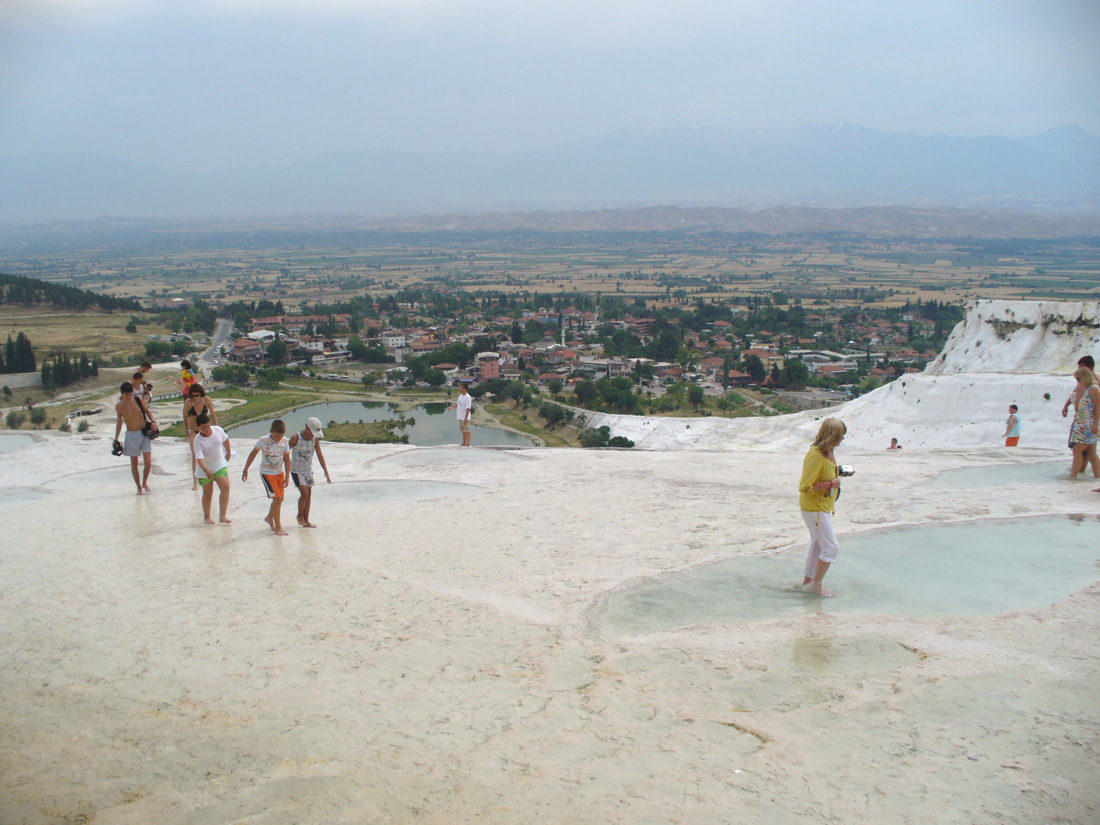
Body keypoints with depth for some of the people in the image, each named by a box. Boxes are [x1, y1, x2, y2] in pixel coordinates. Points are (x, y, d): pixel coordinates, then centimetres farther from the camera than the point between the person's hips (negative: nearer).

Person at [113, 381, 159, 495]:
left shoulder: (138, 400, -4)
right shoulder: (119, 406, -4)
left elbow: (147, 411, 12)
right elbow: (119, 421, 9)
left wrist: (153, 422, -6)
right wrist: (116, 439, 11)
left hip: (144, 433, 0)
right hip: (131, 435, 0)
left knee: (148, 461, -8)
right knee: (134, 463, 4)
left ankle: (145, 483, 16)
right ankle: (139, 487, 19)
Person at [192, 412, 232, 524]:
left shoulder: (218, 430, -10)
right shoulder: (198, 440, -20)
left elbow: (225, 440, 12)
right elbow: (199, 456, -32)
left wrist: (228, 452, 24)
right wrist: (205, 470, -47)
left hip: (220, 465, 2)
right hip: (205, 469, -2)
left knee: (225, 487, -14)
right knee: (208, 493, 7)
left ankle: (223, 516, -11)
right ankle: (206, 517, 27)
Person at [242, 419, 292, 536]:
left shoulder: (285, 441, -6)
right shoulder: (263, 440, -15)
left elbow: (287, 459, 2)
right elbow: (252, 455, -3)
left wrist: (287, 476, 1)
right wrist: (245, 470, 1)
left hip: (279, 473, 5)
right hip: (267, 473, -5)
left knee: (279, 499, 11)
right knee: (277, 499, -13)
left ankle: (269, 518, 39)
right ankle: (278, 528, -6)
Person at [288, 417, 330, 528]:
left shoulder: (315, 439, -6)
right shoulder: (296, 438, -16)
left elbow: (320, 455, -5)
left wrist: (326, 472, -10)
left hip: (308, 470, 5)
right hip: (296, 470, -5)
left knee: (309, 495, 7)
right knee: (304, 494, -13)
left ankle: (306, 520, 17)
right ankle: (300, 515, 10)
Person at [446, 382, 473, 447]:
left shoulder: (468, 397, -17)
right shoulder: (460, 396, 10)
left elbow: (468, 408, -19)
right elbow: (457, 404, 21)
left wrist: (466, 418, -21)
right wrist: (451, 407, 5)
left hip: (465, 417, -8)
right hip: (460, 417, 8)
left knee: (467, 431, -2)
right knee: (463, 430, 15)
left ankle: (468, 444, 2)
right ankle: (464, 443, 23)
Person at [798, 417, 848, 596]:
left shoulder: (828, 452, 6)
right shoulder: (816, 455, -25)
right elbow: (805, 487, -26)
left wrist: (838, 473, 5)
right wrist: (832, 484, -21)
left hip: (824, 506, 10)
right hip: (814, 508, -10)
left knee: (818, 545, 17)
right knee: (831, 547, -6)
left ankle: (807, 582, 28)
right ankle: (816, 585, 5)